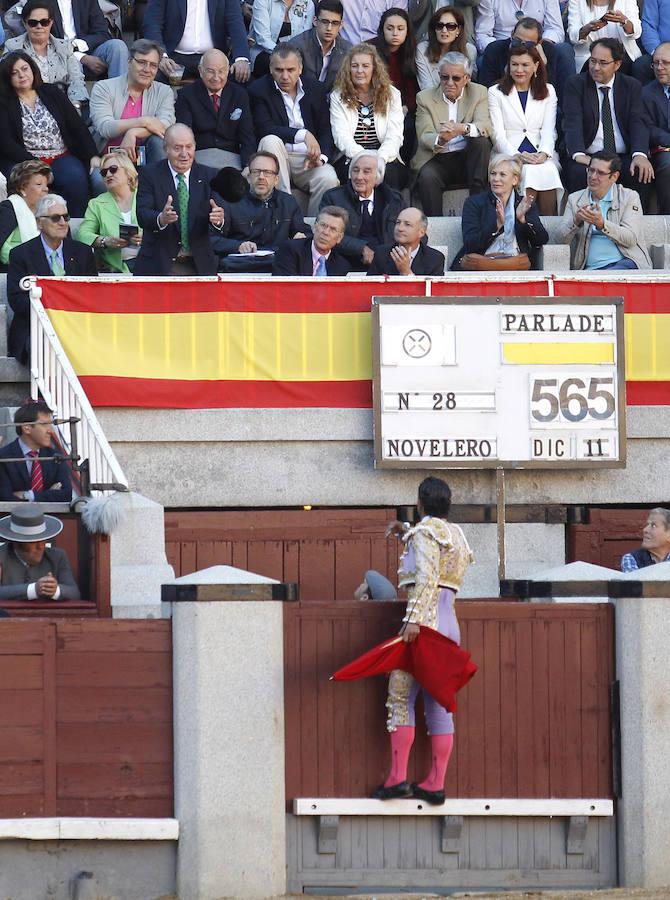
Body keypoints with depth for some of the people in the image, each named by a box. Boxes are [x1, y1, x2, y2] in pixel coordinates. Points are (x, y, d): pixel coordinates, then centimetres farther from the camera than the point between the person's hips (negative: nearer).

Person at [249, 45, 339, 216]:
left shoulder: (315, 89, 8)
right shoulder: (259, 90, -2)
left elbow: (326, 130, 8)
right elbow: (265, 129, -16)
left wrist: (321, 156, -13)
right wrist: (302, 135, -26)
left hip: (308, 158, 2)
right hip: (277, 157, -1)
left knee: (328, 178, -29)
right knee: (271, 141, -34)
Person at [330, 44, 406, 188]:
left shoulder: (391, 95, 10)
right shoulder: (338, 97, 9)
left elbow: (394, 137, -1)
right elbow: (342, 138, -4)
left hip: (386, 161, 1)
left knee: (388, 172, -33)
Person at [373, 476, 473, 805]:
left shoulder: (425, 531, -5)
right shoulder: (456, 534, 19)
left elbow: (427, 577, -19)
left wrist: (413, 619, -26)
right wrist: (405, 535, 39)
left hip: (425, 620, -8)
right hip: (450, 626, 8)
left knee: (401, 697, -6)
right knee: (438, 705, 6)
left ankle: (398, 777, -13)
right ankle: (436, 783, 2)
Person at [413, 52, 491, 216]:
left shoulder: (479, 93, 6)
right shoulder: (425, 98, 4)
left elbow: (485, 127, -10)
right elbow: (425, 137, -8)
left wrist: (463, 128, -34)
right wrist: (440, 139, -34)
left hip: (467, 158, 1)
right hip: (437, 160, -1)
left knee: (481, 141, -28)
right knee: (427, 177, -32)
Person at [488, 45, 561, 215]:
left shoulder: (548, 92, 19)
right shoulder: (495, 92, 12)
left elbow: (548, 130, 8)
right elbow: (498, 134, 1)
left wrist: (543, 153, -13)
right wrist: (518, 156, -16)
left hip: (539, 155, 2)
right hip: (509, 155, -2)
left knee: (547, 170, -33)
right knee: (531, 172, -35)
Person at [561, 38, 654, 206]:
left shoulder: (632, 86, 11)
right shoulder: (576, 85, 5)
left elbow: (638, 122, -1)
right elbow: (572, 122, -9)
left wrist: (640, 155, -22)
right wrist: (579, 154, -28)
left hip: (623, 157, 1)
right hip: (588, 157, -1)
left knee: (642, 173, -29)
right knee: (577, 173, -34)